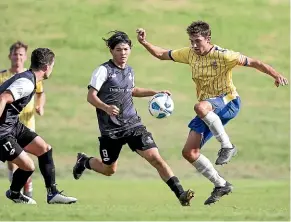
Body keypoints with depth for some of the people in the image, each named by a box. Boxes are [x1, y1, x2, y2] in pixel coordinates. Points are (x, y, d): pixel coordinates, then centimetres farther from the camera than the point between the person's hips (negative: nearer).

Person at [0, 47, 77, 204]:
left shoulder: (26, 78, 9)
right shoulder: (26, 83, -23)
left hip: (14, 125, 11)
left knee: (44, 149, 10)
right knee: (28, 166, -9)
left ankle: (52, 194, 16)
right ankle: (14, 193, 21)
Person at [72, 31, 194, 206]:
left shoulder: (130, 71, 10)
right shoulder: (104, 70, -9)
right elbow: (91, 96, -14)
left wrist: (155, 93, 22)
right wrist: (106, 108, -32)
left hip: (133, 124, 4)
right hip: (110, 129, -4)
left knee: (155, 157, -12)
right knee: (109, 170, 10)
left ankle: (181, 194, -16)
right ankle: (84, 161, 42)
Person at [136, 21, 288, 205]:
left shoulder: (222, 55, -15)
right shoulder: (190, 54, 3)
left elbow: (253, 63, -16)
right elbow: (162, 54, 14)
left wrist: (276, 75, -29)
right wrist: (145, 43, -3)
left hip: (228, 102, -7)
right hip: (209, 111, 7)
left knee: (200, 107, -41)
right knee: (189, 153, -1)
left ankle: (227, 147, -28)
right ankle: (221, 185, 10)